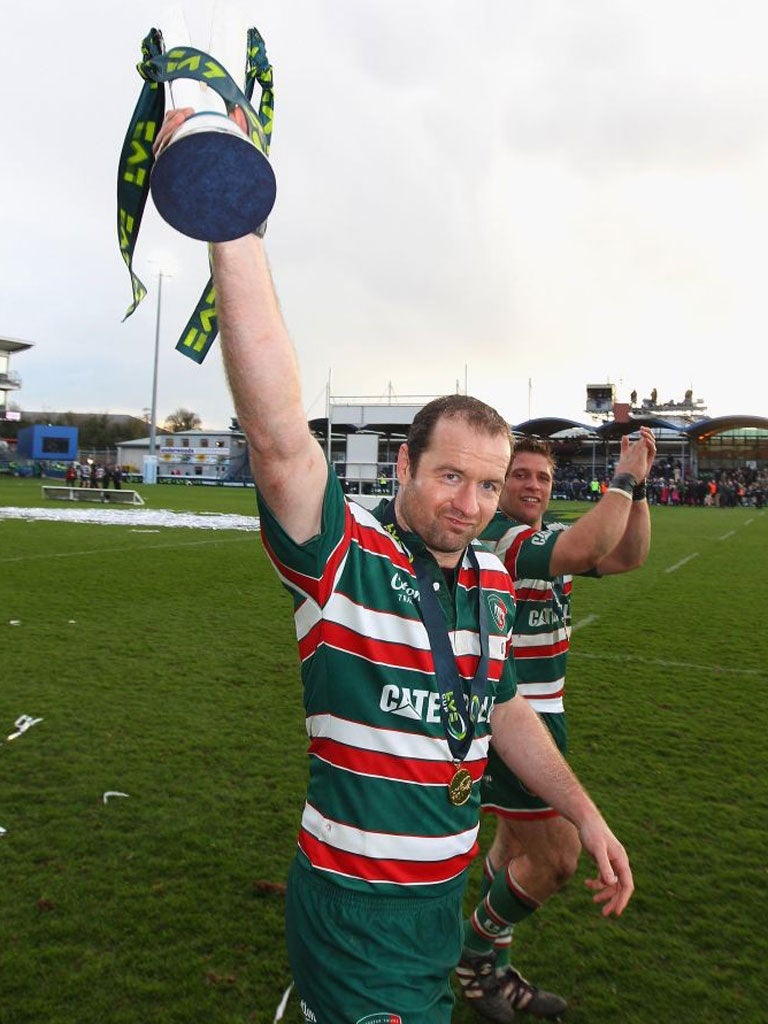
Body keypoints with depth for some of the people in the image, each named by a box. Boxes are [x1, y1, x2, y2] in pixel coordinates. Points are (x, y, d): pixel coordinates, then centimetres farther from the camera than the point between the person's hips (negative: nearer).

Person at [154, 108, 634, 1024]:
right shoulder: (343, 556, -20)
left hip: (442, 899, 7)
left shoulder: (495, 583, 0)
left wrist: (587, 816, 14)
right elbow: (278, 435, -38)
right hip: (357, 908, -7)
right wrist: (234, 218, -43)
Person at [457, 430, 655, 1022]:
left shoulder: (550, 534, 7)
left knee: (518, 844, 20)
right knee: (557, 855, -3)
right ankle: (475, 952, 21)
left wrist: (639, 485, -8)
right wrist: (624, 480, -26)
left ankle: (493, 972, 37)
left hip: (538, 715, 10)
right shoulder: (495, 537, -22)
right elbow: (585, 549, -37)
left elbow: (628, 556, 3)